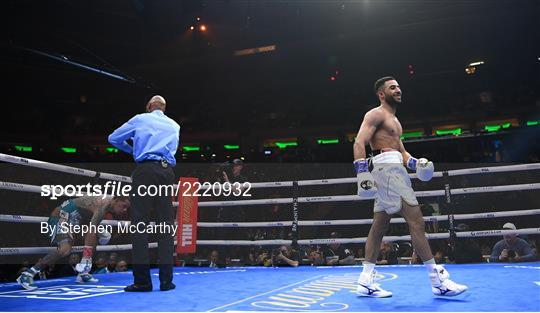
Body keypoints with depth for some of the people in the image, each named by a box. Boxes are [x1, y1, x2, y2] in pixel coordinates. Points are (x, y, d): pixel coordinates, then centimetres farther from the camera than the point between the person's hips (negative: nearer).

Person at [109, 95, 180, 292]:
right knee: (166, 225, 2)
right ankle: (166, 280, 1)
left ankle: (142, 281, -5)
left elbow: (113, 139, 19)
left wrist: (132, 150, 35)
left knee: (140, 223, -2)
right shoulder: (174, 126, 22)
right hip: (167, 171, 3)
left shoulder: (140, 119, 13)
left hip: (145, 170, -3)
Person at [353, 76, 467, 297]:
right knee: (416, 221, -10)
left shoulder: (393, 120, 27)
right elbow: (359, 142, -15)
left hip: (392, 171, 10)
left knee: (379, 226, 6)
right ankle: (438, 281, -4)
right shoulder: (376, 114, -3)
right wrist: (362, 173, -26)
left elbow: (401, 150, 25)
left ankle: (366, 281, 9)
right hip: (387, 167, -10)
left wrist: (415, 163, 5)